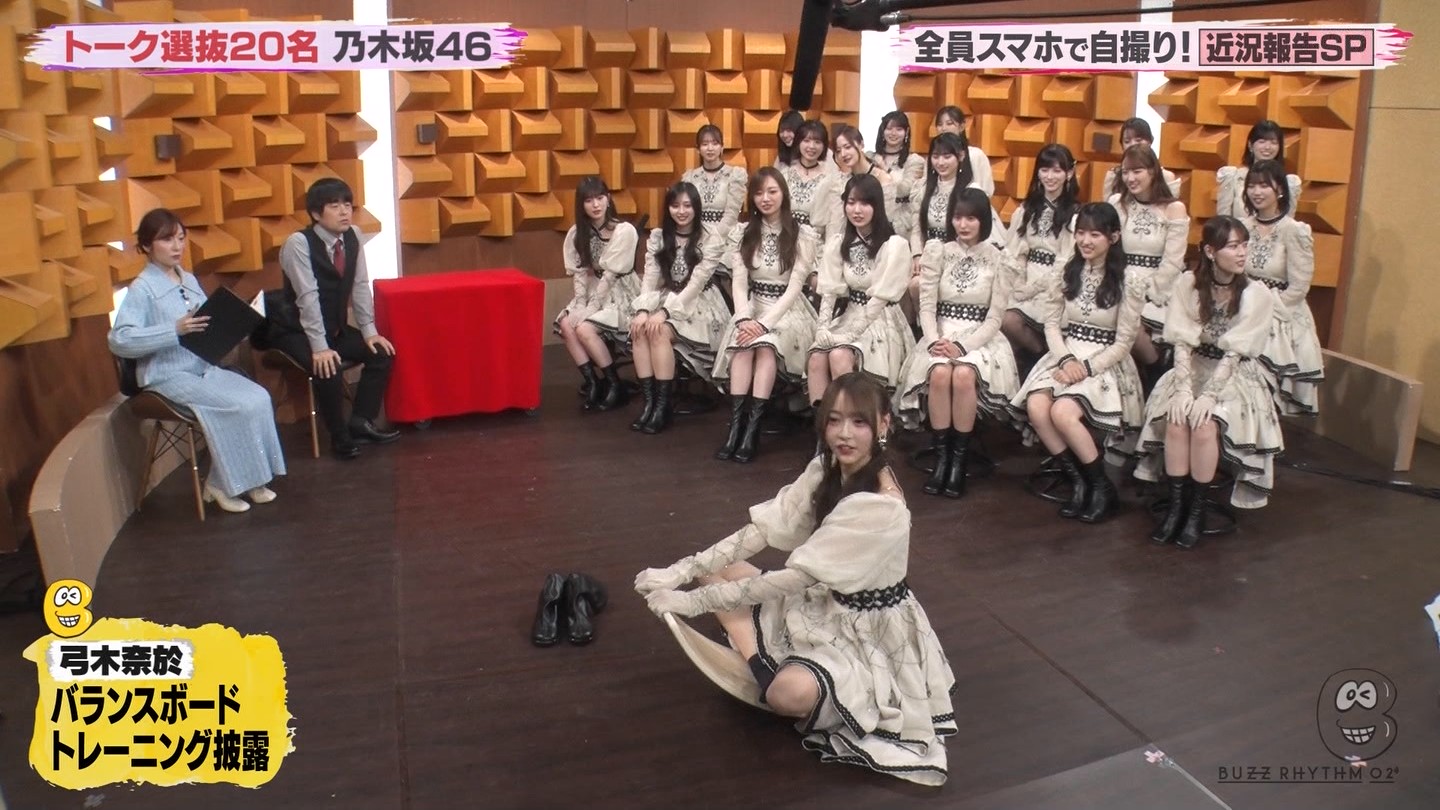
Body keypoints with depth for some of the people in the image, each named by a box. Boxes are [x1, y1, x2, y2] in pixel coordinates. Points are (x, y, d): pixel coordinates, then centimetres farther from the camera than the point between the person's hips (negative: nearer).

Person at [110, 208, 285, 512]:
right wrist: (175, 330, -27)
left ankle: (251, 478, -4)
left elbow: (207, 324, 16)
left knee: (259, 397, -15)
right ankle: (221, 484, -4)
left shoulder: (189, 280, 13)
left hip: (205, 367, 7)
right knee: (240, 407, -22)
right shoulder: (142, 288, -9)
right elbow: (119, 340, -19)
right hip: (169, 376, -7)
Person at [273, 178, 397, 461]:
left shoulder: (353, 236, -4)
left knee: (381, 352, -8)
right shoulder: (298, 243, -22)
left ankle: (361, 421, 1)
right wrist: (320, 347, -31)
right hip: (296, 330, -7)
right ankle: (340, 438, -10)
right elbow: (308, 297, -27)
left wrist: (369, 331, -7)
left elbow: (360, 286, -1)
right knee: (328, 368, -30)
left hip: (336, 327, 7)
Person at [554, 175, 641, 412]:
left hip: (620, 295, -6)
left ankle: (614, 384, -10)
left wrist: (588, 310, -20)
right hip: (592, 293, 6)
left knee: (584, 328, -27)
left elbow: (611, 275, -18)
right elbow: (579, 273, 2)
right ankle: (592, 381, -10)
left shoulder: (624, 231, -15)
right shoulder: (577, 233, 3)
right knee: (565, 324, -22)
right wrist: (580, 305, -14)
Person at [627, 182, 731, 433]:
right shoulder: (658, 237, 4)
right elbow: (649, 280, -2)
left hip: (699, 305, -4)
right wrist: (643, 310, -21)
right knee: (638, 329, -27)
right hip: (666, 299, 4)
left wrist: (664, 313, -26)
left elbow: (694, 285, -17)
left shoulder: (710, 241, -10)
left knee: (660, 332, -32)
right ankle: (648, 401, -25)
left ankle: (663, 405, -25)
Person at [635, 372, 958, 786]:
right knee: (716, 571, -5)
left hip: (866, 630, -7)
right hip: (821, 603, 7)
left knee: (790, 694, -35)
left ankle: (774, 677, 0)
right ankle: (763, 668, -8)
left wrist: (693, 601, -26)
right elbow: (762, 529, -10)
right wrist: (681, 571, -21)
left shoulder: (881, 508, -31)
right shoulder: (826, 469, -6)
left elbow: (793, 578, -30)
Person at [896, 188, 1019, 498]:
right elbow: (927, 306, 0)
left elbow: (994, 318, -4)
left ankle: (960, 458, -19)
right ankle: (940, 456, -20)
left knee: (963, 375, -34)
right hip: (941, 334, 1)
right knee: (939, 373, -33)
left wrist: (963, 346, -19)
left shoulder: (998, 260, 0)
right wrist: (934, 340, -18)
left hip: (980, 338, -1)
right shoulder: (938, 252, 4)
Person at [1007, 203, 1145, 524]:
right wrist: (1066, 359, -12)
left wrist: (1086, 367, -19)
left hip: (1105, 364, -4)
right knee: (1036, 407, -26)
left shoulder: (1128, 282, -6)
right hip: (1064, 356, 4)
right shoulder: (1067, 272, 8)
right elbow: (1052, 323, 5)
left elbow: (1122, 343, -7)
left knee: (1062, 412, -31)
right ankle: (1078, 481, -7)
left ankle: (1102, 486, -9)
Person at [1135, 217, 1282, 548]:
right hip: (1192, 369, 2)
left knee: (1205, 426, -29)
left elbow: (1234, 353, -13)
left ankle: (1197, 508, -12)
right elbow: (1182, 342, -7)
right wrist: (1183, 388, -19)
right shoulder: (1188, 284, -4)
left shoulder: (1258, 295, -10)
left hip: (1234, 376, -2)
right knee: (1176, 421, -27)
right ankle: (1176, 504, -13)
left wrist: (1209, 395, -22)